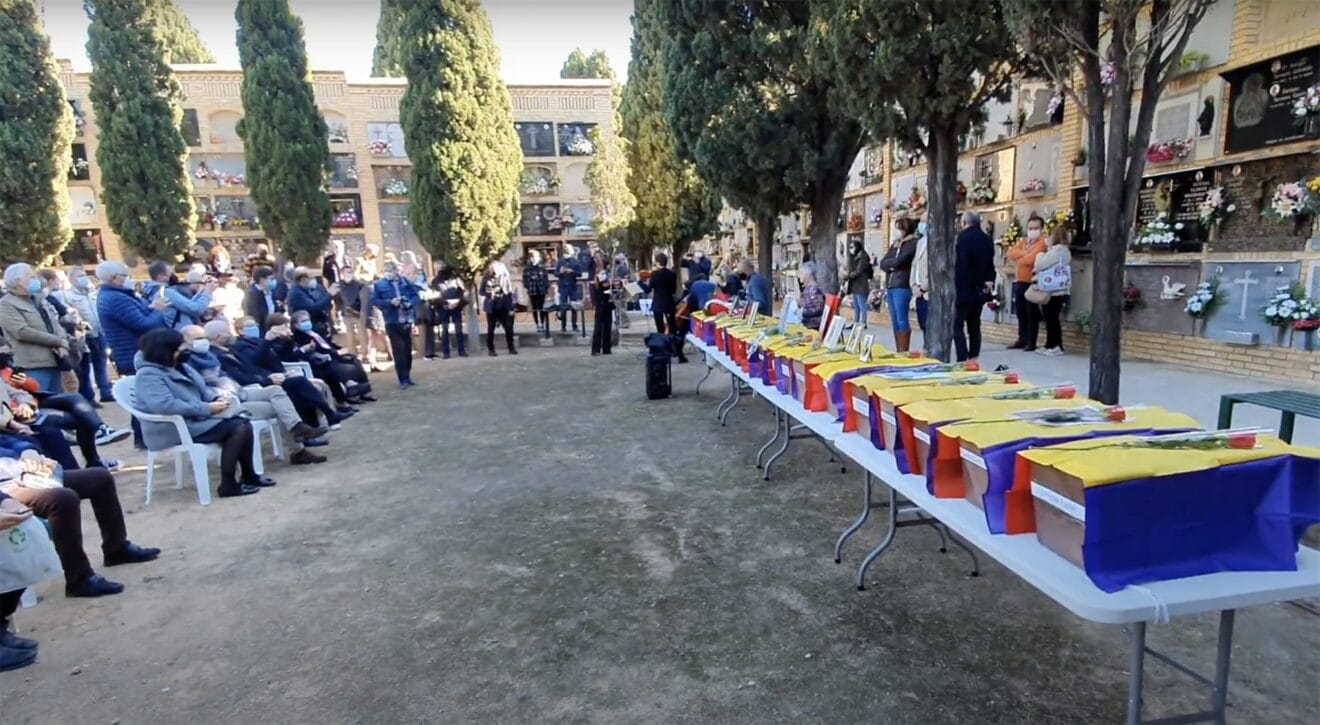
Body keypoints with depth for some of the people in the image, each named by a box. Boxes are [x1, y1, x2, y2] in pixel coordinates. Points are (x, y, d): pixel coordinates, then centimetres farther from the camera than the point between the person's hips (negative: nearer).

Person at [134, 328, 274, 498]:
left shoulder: (180, 367, 14)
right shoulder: (148, 375, -15)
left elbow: (202, 390, 20)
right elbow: (165, 406, -30)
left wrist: (217, 397, -4)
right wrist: (207, 409, -28)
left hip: (195, 418, 9)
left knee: (244, 424, -8)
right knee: (238, 428, -23)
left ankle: (249, 475, 3)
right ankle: (228, 485, -17)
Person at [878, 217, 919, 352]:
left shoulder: (912, 244, -4)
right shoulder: (894, 245, 19)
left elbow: (898, 261, -15)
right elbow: (882, 263, 11)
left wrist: (889, 262, 5)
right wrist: (892, 264, -9)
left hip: (902, 287, -8)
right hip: (890, 287, 8)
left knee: (902, 320, -9)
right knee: (895, 321, 8)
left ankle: (904, 352, -6)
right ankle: (898, 351, 13)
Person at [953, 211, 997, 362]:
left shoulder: (962, 237, -11)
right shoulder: (987, 239, 12)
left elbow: (958, 264, -17)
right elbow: (990, 264, 14)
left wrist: (956, 286, -14)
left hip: (964, 288, -7)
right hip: (980, 289, 7)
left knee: (958, 325, -6)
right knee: (974, 326, 13)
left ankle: (962, 360, -14)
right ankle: (973, 359, 14)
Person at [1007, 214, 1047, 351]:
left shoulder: (1042, 243, -8)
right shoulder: (1022, 242, 17)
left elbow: (1030, 259, -21)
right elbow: (1011, 253, 1)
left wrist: (1018, 258, -2)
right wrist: (1025, 254, -12)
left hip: (1032, 283, -7)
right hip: (1019, 282, 8)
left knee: (1032, 313, -3)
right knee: (1020, 313, 12)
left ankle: (1031, 342, 1)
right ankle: (1022, 339, 20)